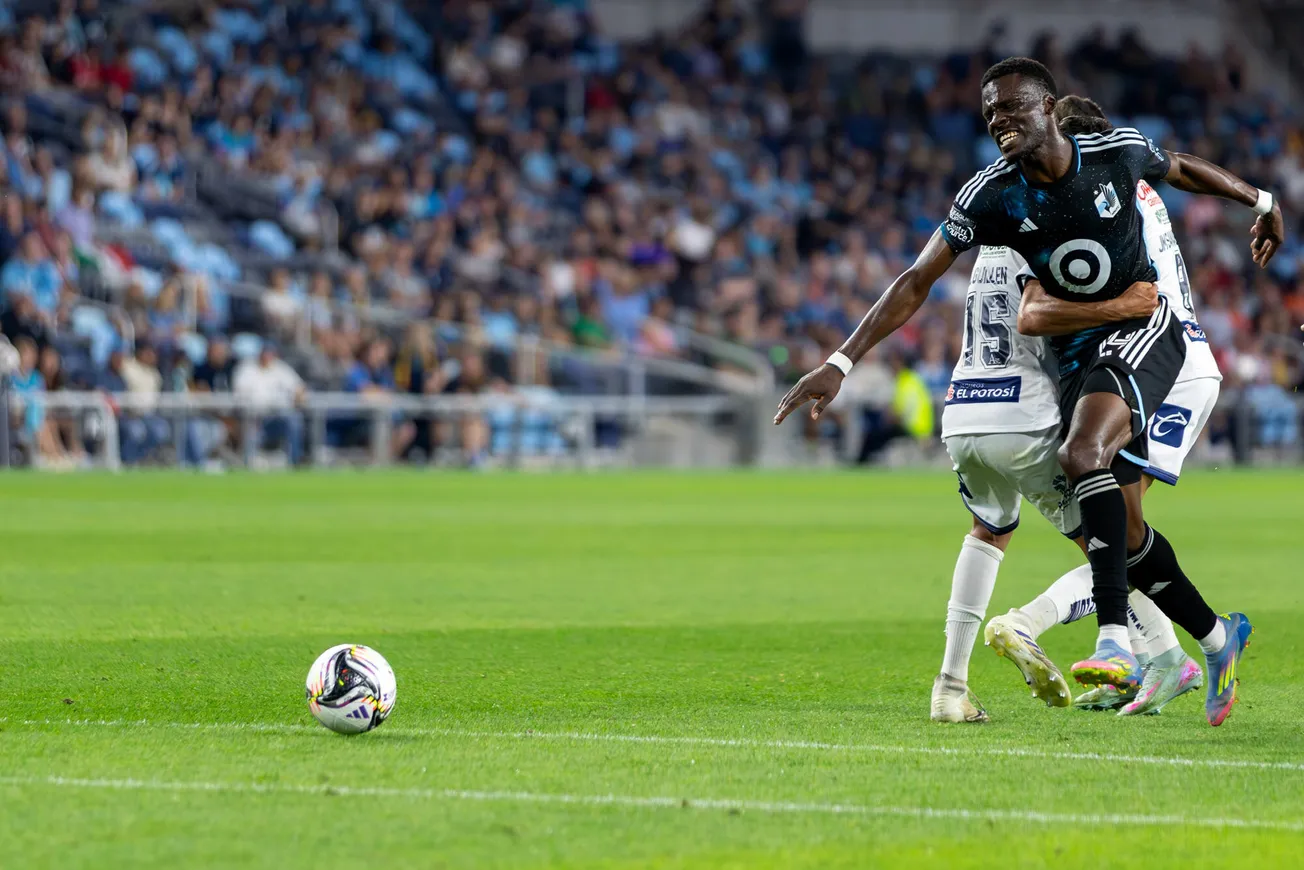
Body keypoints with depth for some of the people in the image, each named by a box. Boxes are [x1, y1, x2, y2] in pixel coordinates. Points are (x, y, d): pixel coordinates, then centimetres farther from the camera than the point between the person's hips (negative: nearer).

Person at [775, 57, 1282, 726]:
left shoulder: (1118, 152, -10)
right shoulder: (990, 196, -9)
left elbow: (1180, 168, 13)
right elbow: (916, 282, -10)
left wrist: (1262, 202, 29)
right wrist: (841, 363, -18)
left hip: (1144, 329, -4)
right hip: (1076, 352, 4)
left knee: (1083, 456, -31)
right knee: (1120, 528, 2)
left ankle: (1115, 641, -38)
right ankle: (1218, 638, 24)